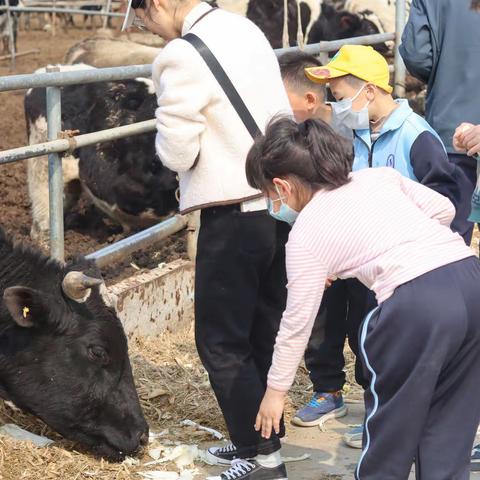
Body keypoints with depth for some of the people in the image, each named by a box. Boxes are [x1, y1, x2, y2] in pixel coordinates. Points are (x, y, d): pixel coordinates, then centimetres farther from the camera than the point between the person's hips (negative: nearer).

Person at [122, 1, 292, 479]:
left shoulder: (181, 57, -18)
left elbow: (176, 152, -15)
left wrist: (168, 134, 4)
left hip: (233, 218, -8)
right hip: (278, 203, 8)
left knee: (221, 343, 4)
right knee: (263, 332, 18)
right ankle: (257, 437, 31)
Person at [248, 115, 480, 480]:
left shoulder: (307, 233, 6)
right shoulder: (377, 176, 20)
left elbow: (297, 322, 10)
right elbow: (443, 209, 17)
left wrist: (276, 389, 21)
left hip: (418, 303, -6)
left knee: (389, 424, 15)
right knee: (450, 427, 17)